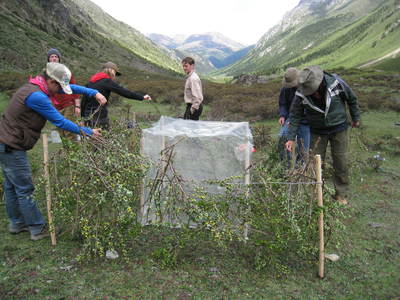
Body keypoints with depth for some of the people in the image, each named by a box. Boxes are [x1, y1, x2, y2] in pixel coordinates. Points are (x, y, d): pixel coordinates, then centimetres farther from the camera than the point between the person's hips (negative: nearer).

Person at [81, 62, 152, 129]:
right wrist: (142, 97, -7)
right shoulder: (107, 81, -8)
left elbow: (84, 99, 15)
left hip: (88, 116, 8)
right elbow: (124, 92, -12)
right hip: (99, 117, -8)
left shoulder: (91, 81, 14)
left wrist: (83, 116, 20)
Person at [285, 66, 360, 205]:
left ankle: (341, 194, 22)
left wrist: (355, 118, 8)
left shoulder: (336, 83, -22)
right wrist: (291, 138, -14)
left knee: (341, 163, 4)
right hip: (317, 131, 1)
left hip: (338, 128, -1)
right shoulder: (301, 94, -20)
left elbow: (352, 100, -3)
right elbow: (295, 115, -9)